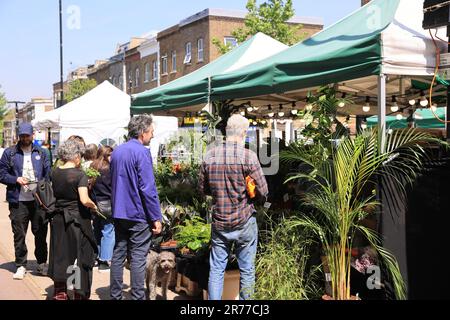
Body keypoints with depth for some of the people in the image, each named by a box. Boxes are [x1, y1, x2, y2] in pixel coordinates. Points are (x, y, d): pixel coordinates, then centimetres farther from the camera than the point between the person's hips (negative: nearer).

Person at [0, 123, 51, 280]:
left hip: (39, 201, 1)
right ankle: (21, 266, 14)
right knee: (19, 234, 3)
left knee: (41, 233, 8)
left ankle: (42, 263, 23)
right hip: (18, 201, -1)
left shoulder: (41, 153, 10)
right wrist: (16, 179, -12)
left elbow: (48, 174, 9)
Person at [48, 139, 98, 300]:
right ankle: (80, 294, 15)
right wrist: (94, 206, -5)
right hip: (77, 219, -6)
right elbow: (84, 200, -23)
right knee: (80, 255, 7)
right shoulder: (80, 175, -15)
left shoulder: (55, 172, 2)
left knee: (60, 255, 15)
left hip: (59, 219, 6)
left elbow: (55, 193, 9)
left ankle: (60, 292, 23)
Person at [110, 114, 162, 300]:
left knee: (118, 255, 12)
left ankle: (115, 295, 18)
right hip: (138, 215, -7)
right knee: (138, 259, -1)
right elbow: (147, 188, -18)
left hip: (119, 213, 7)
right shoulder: (141, 152, -14)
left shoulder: (116, 151, 11)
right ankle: (137, 297, 3)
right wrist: (156, 218, -14)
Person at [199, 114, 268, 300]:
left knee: (216, 270, 11)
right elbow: (263, 192, -11)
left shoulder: (210, 155, -3)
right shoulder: (248, 156, -15)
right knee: (247, 271, 10)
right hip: (244, 223, -3)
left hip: (219, 223, 3)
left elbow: (203, 189, 7)